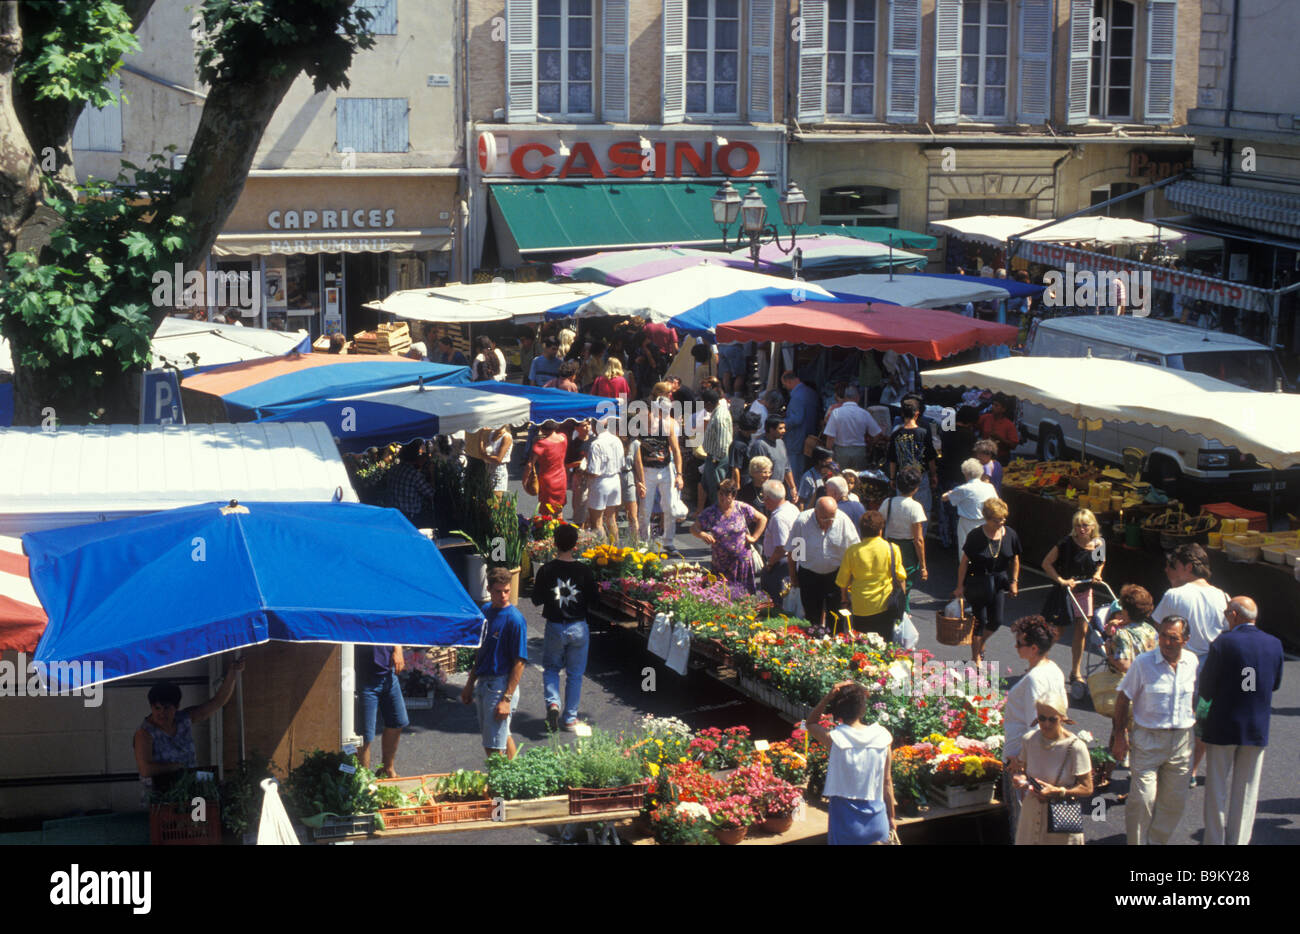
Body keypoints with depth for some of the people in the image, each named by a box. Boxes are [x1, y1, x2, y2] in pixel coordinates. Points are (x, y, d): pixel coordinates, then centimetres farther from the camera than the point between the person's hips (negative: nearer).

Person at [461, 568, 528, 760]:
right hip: (483, 684, 8)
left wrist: (507, 699, -20)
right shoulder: (486, 611, 8)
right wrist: (470, 684, 18)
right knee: (503, 736, 19)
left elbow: (519, 663, -16)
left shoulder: (515, 619, -15)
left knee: (494, 746, -6)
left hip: (501, 685, -8)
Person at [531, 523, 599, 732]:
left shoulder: (546, 570, -11)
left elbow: (536, 600, -4)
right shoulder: (584, 571, -11)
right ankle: (570, 718, 16)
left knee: (550, 668, 19)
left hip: (554, 627, 0)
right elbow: (594, 600, -5)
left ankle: (553, 702, -6)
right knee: (575, 674, 12)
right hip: (578, 628, 0)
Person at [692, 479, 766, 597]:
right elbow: (694, 529, -3)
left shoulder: (742, 508, -4)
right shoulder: (709, 513, -5)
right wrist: (702, 535, -24)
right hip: (720, 564, 0)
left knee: (743, 594, 5)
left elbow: (762, 519, 6)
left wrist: (754, 537, 1)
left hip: (742, 560, 0)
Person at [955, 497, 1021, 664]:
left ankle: (980, 645, 32)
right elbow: (964, 561, -8)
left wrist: (1014, 582, 8)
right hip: (977, 582, -3)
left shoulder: (1010, 535, -5)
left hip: (999, 583, 3)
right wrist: (960, 586, -6)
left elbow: (1015, 560, 9)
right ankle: (976, 658, 14)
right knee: (980, 621, 0)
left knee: (996, 621, 3)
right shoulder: (975, 535, -15)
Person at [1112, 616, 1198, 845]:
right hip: (1148, 739, -4)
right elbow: (1123, 698, -3)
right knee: (1142, 799, -6)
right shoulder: (1143, 663, -9)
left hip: (1182, 740, 4)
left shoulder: (1192, 662, 2)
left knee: (1174, 800, 8)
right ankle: (1136, 842, 11)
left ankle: (1158, 841, 25)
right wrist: (1120, 735, -6)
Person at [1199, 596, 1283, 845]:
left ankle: (1215, 840, 13)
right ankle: (1239, 840, 16)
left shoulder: (1223, 643, -16)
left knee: (1217, 790, 8)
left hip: (1222, 727, -3)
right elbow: (1275, 684, 9)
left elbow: (1206, 687, -11)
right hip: (1257, 730, 3)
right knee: (1246, 791, 12)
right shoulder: (1274, 644, -2)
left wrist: (1208, 697, 10)